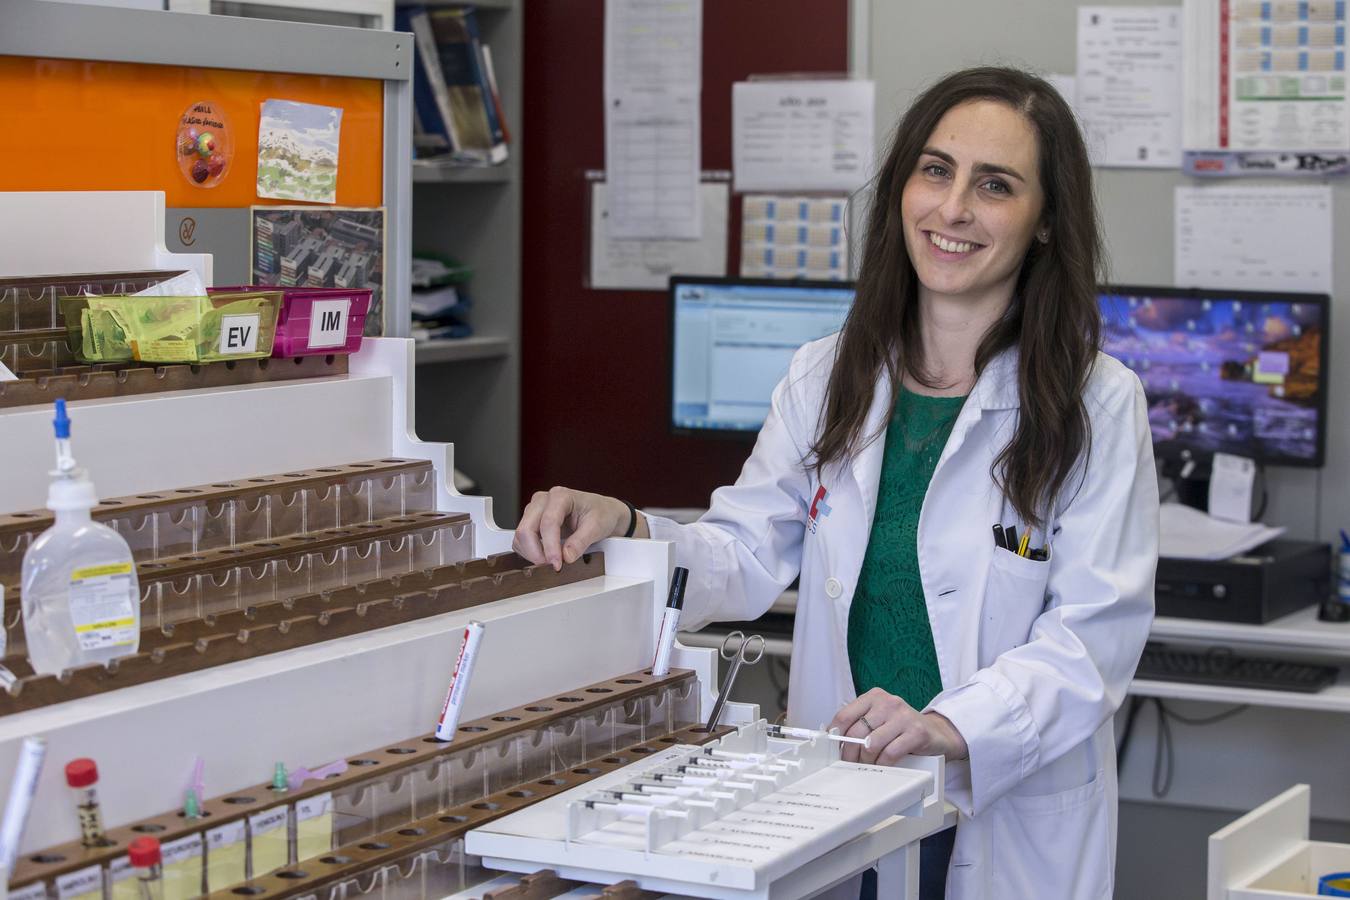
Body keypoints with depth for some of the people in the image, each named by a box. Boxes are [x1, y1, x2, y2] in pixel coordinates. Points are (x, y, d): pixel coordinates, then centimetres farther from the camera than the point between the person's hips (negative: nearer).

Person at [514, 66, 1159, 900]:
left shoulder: (1098, 405, -8)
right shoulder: (824, 380, 5)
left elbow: (1093, 632, -14)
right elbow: (745, 560, 4)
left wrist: (949, 727, -30)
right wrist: (623, 530, -15)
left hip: (1012, 823, -3)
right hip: (831, 806, 3)